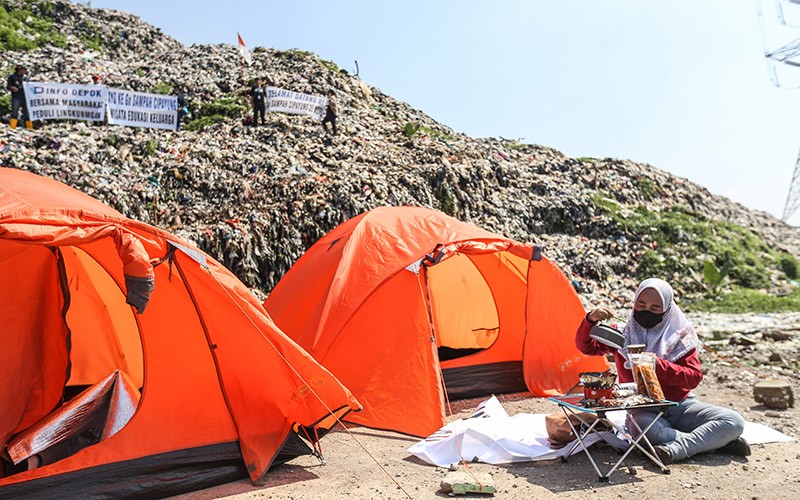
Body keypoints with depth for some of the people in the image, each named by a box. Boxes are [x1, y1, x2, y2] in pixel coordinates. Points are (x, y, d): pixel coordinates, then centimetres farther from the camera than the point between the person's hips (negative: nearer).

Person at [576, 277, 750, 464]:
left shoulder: (679, 335, 0)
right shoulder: (623, 333, 1)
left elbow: (694, 377, -8)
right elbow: (586, 346, -4)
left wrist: (657, 364, -23)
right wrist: (590, 320, -24)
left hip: (681, 404, 2)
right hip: (643, 409, -2)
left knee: (734, 422, -18)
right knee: (639, 426, -38)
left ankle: (674, 449, -28)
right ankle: (718, 442, -24)